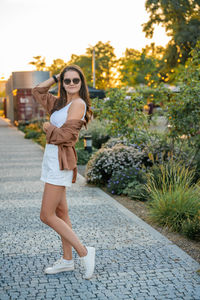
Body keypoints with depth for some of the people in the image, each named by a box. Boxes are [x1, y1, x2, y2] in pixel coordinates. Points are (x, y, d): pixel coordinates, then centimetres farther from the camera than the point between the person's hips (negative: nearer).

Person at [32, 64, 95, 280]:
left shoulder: (78, 103, -11)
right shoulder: (60, 103, 14)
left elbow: (65, 135, -19)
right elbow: (37, 92, 24)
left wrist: (48, 127, -2)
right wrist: (56, 77, 16)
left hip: (60, 162, -9)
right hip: (52, 159, 9)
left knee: (47, 216, -8)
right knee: (60, 212, 12)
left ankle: (84, 252, -2)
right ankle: (67, 260, 20)